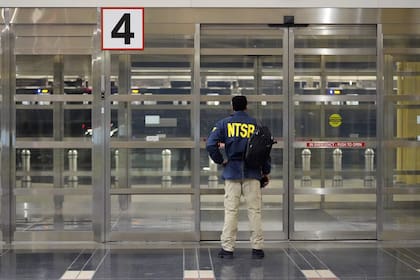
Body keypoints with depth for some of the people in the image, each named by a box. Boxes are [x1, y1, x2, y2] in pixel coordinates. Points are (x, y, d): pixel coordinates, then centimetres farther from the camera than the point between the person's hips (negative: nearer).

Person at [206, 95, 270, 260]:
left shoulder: (224, 123, 3)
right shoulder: (255, 124, 4)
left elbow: (210, 144, -8)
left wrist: (220, 161, 4)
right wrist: (266, 171, 12)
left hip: (232, 172, 0)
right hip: (252, 172, 0)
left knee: (231, 211, 3)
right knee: (254, 210, 4)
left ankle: (227, 248, 4)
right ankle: (257, 248, 6)